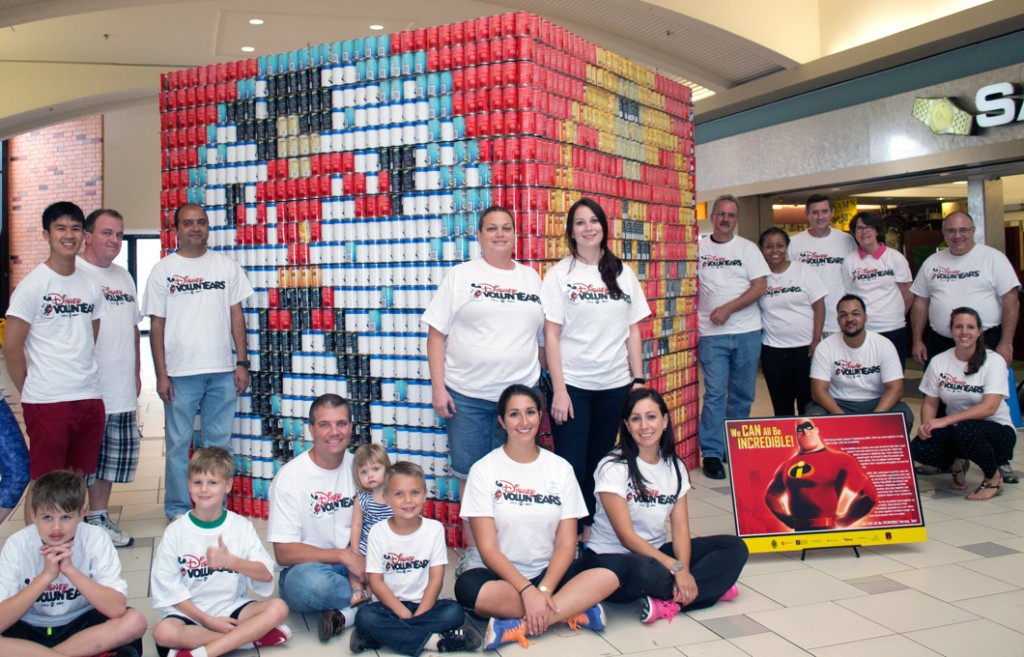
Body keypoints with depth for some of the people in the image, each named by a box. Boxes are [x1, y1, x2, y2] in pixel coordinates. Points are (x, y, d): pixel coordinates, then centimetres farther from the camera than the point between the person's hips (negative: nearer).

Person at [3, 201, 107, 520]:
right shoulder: (32, 285, -6)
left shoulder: (90, 286, 11)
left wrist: (85, 378, 11)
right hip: (47, 402, -5)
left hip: (90, 398, 5)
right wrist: (30, 392, -1)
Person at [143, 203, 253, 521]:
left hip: (222, 372, 2)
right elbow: (157, 325, 1)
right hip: (180, 373, -2)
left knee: (219, 442, 9)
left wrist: (242, 363, 1)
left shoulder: (226, 266, 7)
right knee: (179, 443, 5)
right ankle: (177, 509, 18)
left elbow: (236, 315, 7)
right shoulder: (163, 270, 3)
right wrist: (161, 374, -4)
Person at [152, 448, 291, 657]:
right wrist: (208, 620, -11)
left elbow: (266, 575, -7)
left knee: (278, 608, -22)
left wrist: (231, 561, -24)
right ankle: (251, 636, -21)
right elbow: (168, 588, -3)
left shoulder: (241, 526, 0)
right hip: (189, 610, -1)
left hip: (231, 607, 2)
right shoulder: (176, 531, -3)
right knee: (163, 632, -33)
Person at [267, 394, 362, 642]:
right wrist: (343, 555, -19)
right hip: (306, 569, -4)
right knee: (311, 582, -39)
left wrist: (360, 561, -15)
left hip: (353, 565, 4)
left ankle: (344, 614, -14)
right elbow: (284, 553, -14)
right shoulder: (290, 477, -11)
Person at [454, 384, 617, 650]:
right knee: (468, 588, -36)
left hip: (548, 574, 2)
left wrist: (543, 590, -18)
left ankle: (518, 626, -26)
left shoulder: (561, 469, 5)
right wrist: (528, 590, -23)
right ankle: (573, 611, -21)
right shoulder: (484, 470, -3)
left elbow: (566, 543, -2)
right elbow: (488, 548, -10)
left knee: (608, 576, -24)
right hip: (497, 573, -2)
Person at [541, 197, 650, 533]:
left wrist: (639, 380, 4)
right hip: (572, 384, -3)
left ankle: (591, 527, 25)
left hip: (615, 384, 3)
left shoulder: (623, 273, 7)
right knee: (572, 466, -2)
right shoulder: (560, 274, -3)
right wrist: (558, 390, -11)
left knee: (601, 464, 10)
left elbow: (633, 331, 9)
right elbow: (551, 335, -6)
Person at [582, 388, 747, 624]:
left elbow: (680, 528, -3)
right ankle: (711, 586, -12)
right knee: (647, 571, -40)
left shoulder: (674, 467, 5)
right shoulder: (613, 468, -13)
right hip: (612, 558, -6)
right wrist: (676, 568, -24)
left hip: (656, 552, 7)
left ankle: (668, 602, -22)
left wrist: (684, 570, -22)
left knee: (735, 548, -7)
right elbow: (626, 536, -18)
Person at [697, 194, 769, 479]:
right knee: (715, 393, -6)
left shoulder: (747, 248, 6)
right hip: (712, 334, -1)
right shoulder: (699, 248, 5)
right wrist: (692, 324, -7)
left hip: (747, 331, 2)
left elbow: (760, 287, -2)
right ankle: (711, 453, 0)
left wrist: (727, 309, -12)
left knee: (742, 394, 9)